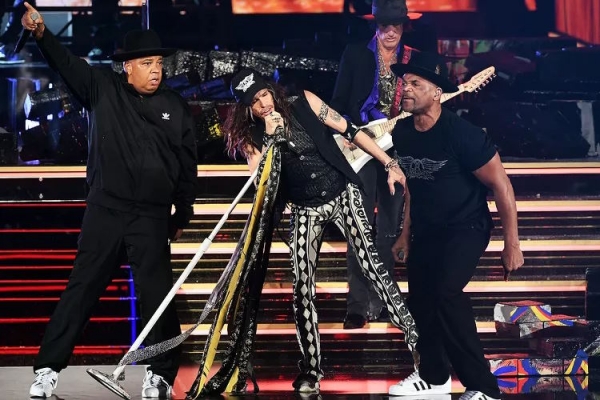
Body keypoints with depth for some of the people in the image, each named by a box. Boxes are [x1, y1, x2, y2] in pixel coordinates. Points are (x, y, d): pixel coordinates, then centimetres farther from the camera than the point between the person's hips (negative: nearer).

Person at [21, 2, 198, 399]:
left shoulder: (177, 107, 5)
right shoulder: (104, 88, 2)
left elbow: (187, 165, 9)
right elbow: (67, 63, -6)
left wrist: (183, 214, 11)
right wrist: (42, 34, -26)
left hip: (153, 217, 0)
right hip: (105, 210, 0)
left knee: (156, 293, 1)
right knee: (82, 288, 4)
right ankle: (49, 368, 9)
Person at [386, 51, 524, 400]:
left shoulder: (462, 133, -24)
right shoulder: (402, 132, -4)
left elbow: (500, 184, -17)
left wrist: (512, 243, -16)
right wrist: (407, 234, 19)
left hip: (465, 227, -7)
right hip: (425, 231, 7)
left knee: (447, 293, -26)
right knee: (420, 300, 11)